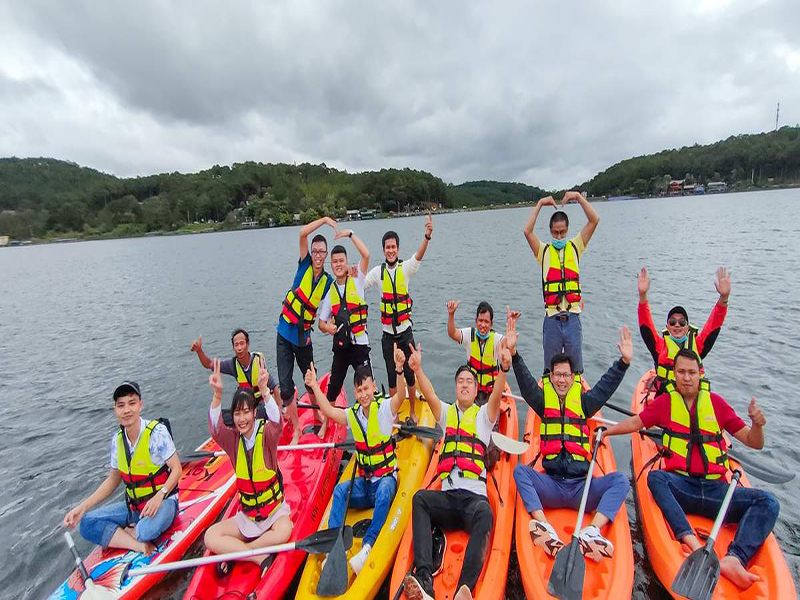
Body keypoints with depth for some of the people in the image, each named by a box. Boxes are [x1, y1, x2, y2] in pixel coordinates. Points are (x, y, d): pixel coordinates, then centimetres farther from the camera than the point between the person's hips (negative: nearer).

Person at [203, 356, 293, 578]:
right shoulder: (233, 439, -6)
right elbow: (215, 428, -26)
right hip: (247, 515, 3)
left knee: (284, 531, -31)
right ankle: (260, 557, -11)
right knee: (210, 538, -16)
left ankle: (233, 553, -10)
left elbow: (276, 422, -37)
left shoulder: (266, 434, -15)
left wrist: (264, 389, -54)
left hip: (275, 510, -3)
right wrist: (217, 394, -45)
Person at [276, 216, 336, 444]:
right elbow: (303, 233, -15)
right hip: (285, 333, -1)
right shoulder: (305, 265, -4)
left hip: (304, 336, 1)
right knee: (285, 387, -3)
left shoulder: (328, 281, 1)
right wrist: (325, 219, -15)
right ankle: (296, 429, 15)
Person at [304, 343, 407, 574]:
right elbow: (329, 411, -4)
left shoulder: (385, 408, -11)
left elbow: (400, 396, -31)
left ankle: (368, 545, -32)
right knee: (341, 489, -24)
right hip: (363, 481, 4)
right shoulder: (353, 415, 5)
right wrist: (314, 386, -10)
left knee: (383, 492, -36)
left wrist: (399, 370, -50)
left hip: (386, 478, -4)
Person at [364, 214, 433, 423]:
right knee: (392, 376, 11)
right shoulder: (378, 271, 0)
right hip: (388, 335, 1)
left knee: (410, 374, 8)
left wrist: (427, 235, -40)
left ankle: (413, 413, 26)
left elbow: (419, 255, -23)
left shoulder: (405, 268, -5)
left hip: (406, 332, -1)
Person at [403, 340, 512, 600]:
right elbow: (429, 395, 1)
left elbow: (497, 395, -6)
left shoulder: (484, 414, 16)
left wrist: (504, 369, -27)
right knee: (420, 498, -29)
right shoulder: (447, 413, 22)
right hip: (447, 497, 2)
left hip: (475, 496, -2)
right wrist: (417, 369, -18)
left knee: (485, 513, -35)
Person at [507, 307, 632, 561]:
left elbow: (606, 386, 2)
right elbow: (526, 383, -6)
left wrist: (624, 362, -13)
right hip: (550, 486, -1)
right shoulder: (543, 401, 10)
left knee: (620, 480, -22)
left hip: (581, 487, 1)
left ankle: (591, 531, -37)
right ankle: (543, 527, -41)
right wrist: (513, 353, -21)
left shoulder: (583, 402, 13)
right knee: (520, 470, -26)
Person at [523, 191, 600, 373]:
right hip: (552, 319, -1)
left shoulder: (575, 247, 9)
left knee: (575, 366, 11)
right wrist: (540, 204, -5)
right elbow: (527, 231, -10)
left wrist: (579, 197, -2)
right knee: (551, 368, 10)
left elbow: (594, 220, 0)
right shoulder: (544, 251, 6)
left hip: (572, 318, 1)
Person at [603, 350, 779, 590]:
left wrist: (757, 425, -7)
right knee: (655, 477, -33)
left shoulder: (716, 402, 12)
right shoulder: (665, 402, 11)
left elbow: (754, 443, 14)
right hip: (680, 486, -1)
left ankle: (732, 560, -38)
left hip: (716, 489, 2)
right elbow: (634, 423, 16)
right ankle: (693, 543, -42)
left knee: (767, 502, -24)